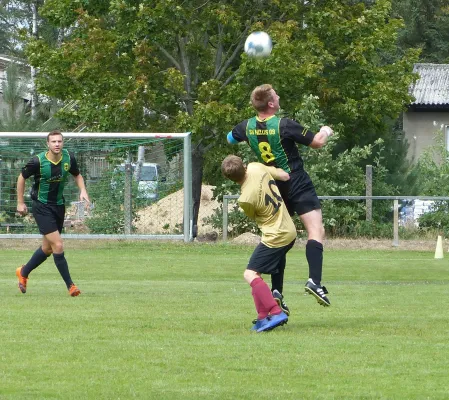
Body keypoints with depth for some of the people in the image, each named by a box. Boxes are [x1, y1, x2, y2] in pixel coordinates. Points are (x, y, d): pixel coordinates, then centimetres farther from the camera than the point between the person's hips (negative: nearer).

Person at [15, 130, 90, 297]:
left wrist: (83, 191, -6)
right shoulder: (38, 161, -18)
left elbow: (77, 175, 13)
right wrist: (20, 202, 1)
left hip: (59, 206, 6)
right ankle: (70, 285, -7)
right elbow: (22, 178, -2)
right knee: (58, 245, -15)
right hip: (42, 207, -6)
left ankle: (23, 272, 40)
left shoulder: (69, 159, -7)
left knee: (47, 248, 16)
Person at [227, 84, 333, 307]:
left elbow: (231, 139, 23)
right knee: (315, 230, -12)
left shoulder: (247, 127, -1)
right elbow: (317, 142, -8)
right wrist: (325, 132, 14)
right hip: (298, 185, -6)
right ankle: (314, 281, -32)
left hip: (273, 188, 6)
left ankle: (276, 291, 6)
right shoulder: (285, 126, -17)